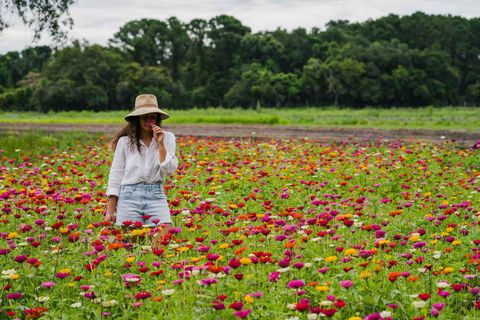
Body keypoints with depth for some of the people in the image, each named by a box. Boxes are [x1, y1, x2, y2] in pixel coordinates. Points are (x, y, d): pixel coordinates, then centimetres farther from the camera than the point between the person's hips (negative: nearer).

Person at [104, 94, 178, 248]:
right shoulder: (125, 141, 4)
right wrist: (110, 211, 4)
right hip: (129, 195, 0)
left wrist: (160, 144, -10)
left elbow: (169, 170, -3)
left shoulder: (167, 138, 6)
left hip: (156, 196, 1)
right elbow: (115, 176, 7)